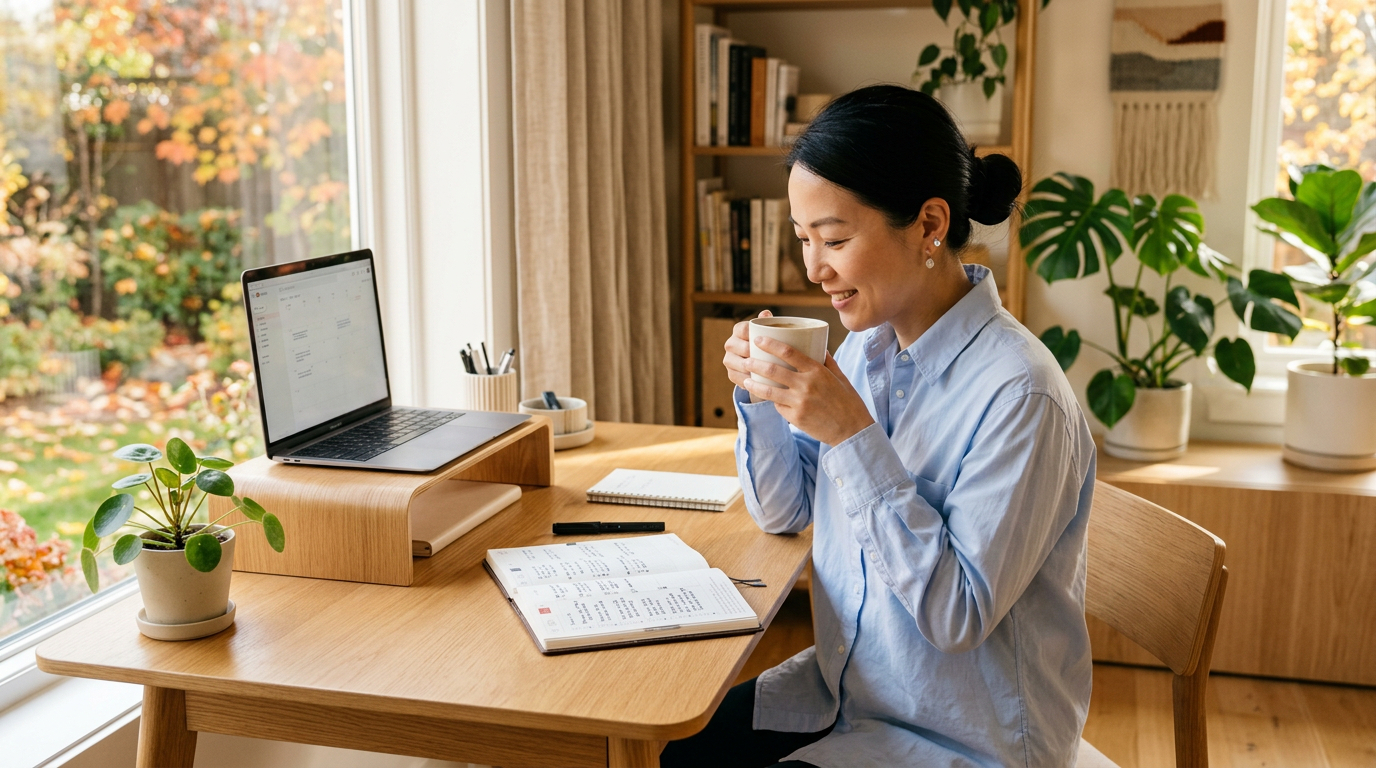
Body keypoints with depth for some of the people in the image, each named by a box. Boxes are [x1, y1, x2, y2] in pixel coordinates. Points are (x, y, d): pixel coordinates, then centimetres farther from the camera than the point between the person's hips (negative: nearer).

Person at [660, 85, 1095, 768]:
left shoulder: (1020, 396, -25)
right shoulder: (868, 347, -1)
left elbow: (958, 615, -25)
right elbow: (784, 512, 8)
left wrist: (853, 435, -30)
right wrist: (759, 395, -10)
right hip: (844, 689, 7)